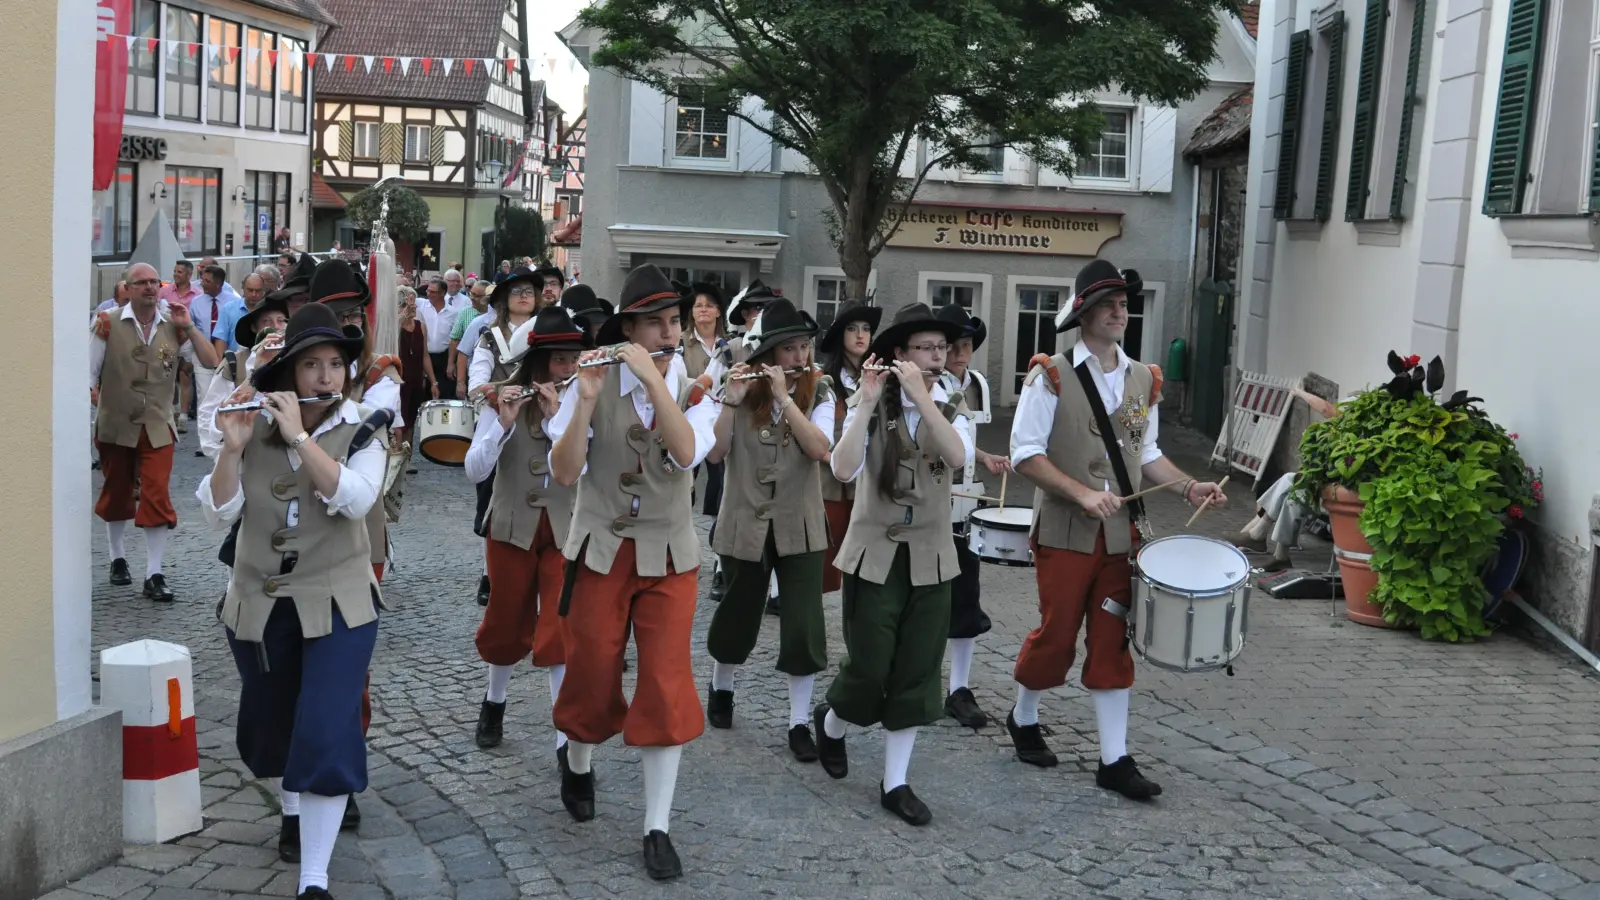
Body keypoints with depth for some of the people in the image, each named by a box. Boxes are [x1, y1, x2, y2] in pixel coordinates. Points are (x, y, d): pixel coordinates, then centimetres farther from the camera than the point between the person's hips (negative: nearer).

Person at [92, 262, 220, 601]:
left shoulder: (173, 326, -1)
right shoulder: (108, 324, -7)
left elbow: (211, 361, -5)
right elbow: (89, 373, -3)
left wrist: (188, 326, -12)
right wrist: (92, 398, -10)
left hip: (157, 428, 0)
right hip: (115, 425, 0)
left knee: (157, 499, -9)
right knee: (116, 495, 16)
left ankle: (154, 576, -5)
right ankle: (118, 558, 38)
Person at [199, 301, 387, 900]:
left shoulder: (362, 434, -6)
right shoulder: (254, 431, -2)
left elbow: (355, 499, -25)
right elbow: (218, 513, -9)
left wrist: (300, 435, -27)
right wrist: (232, 446, -24)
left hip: (336, 604, -3)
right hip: (258, 603, 3)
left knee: (327, 733, -12)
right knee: (270, 724, 19)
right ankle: (293, 813, 48)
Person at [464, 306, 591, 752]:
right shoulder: (502, 399, -5)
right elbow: (475, 470, -13)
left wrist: (558, 416, -26)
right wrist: (504, 421, -26)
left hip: (566, 529, -1)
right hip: (512, 527, 1)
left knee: (562, 630, -8)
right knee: (506, 625, 13)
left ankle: (567, 737, -5)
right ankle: (493, 703, 40)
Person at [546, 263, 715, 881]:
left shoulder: (693, 394, -2)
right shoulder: (592, 385, -6)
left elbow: (687, 454, -23)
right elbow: (564, 472, -16)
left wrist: (653, 379, -29)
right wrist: (587, 398, -28)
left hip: (668, 557, 1)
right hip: (600, 552, 0)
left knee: (668, 686, -6)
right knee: (592, 675, 9)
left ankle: (657, 828, 3)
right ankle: (577, 767, 41)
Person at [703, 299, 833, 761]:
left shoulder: (819, 392, -2)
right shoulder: (739, 389, -2)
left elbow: (820, 449, -18)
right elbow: (713, 453, -11)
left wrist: (784, 396, -23)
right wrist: (732, 400, -23)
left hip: (800, 525, 0)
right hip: (746, 522, 0)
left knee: (804, 622, -5)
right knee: (738, 613, 13)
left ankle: (800, 723, 5)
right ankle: (720, 687, 41)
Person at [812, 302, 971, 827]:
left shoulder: (952, 412, 4)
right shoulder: (870, 408, -3)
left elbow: (958, 457, -19)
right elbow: (843, 470, -20)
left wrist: (921, 395, -24)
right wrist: (868, 402, -24)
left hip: (930, 558, 3)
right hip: (875, 555, -3)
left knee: (917, 673, 3)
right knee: (870, 668, -2)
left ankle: (895, 783, 13)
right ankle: (829, 723, 31)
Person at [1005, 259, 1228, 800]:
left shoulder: (1144, 380, 8)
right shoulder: (1052, 376, -9)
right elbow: (1026, 455, -12)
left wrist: (1188, 487, 0)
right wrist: (1083, 494, -22)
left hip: (1120, 534, 4)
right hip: (1064, 532, -4)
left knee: (1113, 643, 5)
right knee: (1057, 635, 5)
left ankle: (1115, 760, 10)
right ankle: (1023, 720, 32)